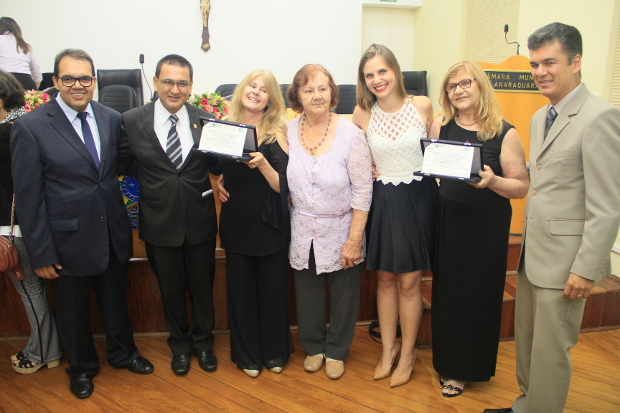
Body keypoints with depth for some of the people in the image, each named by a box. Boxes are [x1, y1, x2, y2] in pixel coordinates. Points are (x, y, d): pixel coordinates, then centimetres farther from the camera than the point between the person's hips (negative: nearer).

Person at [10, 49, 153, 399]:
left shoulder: (112, 119, -1)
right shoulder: (30, 127, -12)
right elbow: (28, 197, -11)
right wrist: (41, 254, -10)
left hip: (113, 235, 3)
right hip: (68, 239, -3)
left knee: (116, 300, 21)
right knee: (73, 309, 17)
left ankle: (123, 352, 46)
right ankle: (82, 367, 42)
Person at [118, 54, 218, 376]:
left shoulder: (206, 121, -4)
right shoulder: (131, 121, -5)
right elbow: (120, 166, 0)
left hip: (200, 221, 1)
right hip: (159, 223, 0)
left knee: (202, 286, 17)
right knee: (170, 289, 17)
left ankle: (203, 342, 42)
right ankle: (179, 344, 42)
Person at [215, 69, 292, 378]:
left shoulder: (277, 135, -6)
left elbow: (282, 186, -12)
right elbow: (216, 168, 17)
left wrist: (263, 163, -28)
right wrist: (218, 182, -5)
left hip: (270, 225, -2)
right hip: (236, 223, 2)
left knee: (272, 289, 10)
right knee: (241, 290, 11)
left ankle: (275, 352, 31)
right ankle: (247, 355, 30)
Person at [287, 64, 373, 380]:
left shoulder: (351, 134, -14)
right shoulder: (288, 131, -4)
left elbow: (363, 191, -13)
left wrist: (354, 239, -15)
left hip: (341, 230, -2)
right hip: (302, 231, 3)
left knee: (343, 295, 14)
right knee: (307, 294, 17)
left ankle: (336, 351, 38)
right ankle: (313, 347, 41)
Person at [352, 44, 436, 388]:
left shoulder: (422, 105, -4)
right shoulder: (362, 113, -2)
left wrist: (433, 171, 0)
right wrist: (367, 171, -1)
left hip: (418, 198, -1)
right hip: (381, 201, 2)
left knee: (409, 282, 5)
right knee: (385, 279, 11)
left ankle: (407, 353, 24)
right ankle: (388, 348, 29)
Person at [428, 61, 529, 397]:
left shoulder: (504, 133, -6)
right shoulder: (440, 127, 3)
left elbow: (522, 187, -6)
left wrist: (493, 181, -23)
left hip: (487, 225, -2)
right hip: (447, 221, 3)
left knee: (478, 295, 7)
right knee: (447, 292, 9)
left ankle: (469, 368, 28)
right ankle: (448, 363, 31)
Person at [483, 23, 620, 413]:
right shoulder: (540, 117, 13)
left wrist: (586, 269, -18)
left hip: (564, 258, -8)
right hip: (531, 253, 8)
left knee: (550, 350, 6)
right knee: (525, 339, 20)